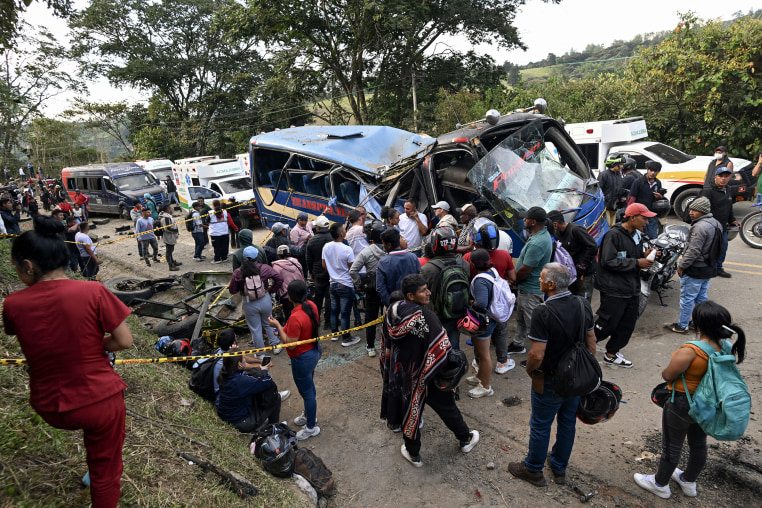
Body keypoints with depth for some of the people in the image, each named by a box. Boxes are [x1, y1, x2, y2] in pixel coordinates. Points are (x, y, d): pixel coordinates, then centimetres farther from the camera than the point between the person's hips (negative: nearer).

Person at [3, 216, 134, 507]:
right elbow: (125, 342, -12)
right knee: (104, 474, 19)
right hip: (100, 401, -3)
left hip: (50, 409, 3)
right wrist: (90, 347, 0)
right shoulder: (93, 291, -19)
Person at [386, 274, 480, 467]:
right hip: (428, 378, -4)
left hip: (403, 375, 4)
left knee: (410, 410, 21)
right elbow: (442, 350, -27)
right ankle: (465, 439, 43)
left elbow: (387, 339, 5)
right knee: (446, 406, 19)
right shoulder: (426, 317, -30)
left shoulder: (393, 311, -10)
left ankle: (413, 453, 38)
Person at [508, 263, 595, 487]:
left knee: (540, 426, 13)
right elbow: (591, 341, 3)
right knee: (568, 423, 22)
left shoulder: (543, 312, -29)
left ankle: (533, 470, 32)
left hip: (550, 382, -6)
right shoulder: (584, 304, -8)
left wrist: (529, 369, -7)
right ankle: (559, 468, 41)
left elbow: (537, 354, -27)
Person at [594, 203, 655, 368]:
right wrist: (636, 262, -20)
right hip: (614, 290, -9)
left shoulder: (636, 235, 11)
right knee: (608, 324, -2)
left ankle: (612, 354, 27)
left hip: (632, 289, 9)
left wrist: (645, 255, 0)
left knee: (628, 324, 13)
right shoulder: (614, 235, -17)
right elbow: (608, 261, -22)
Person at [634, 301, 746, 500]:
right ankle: (689, 481, 48)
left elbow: (668, 375, -21)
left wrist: (665, 372, 0)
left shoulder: (689, 351, -34)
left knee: (672, 446, 13)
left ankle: (660, 484, 34)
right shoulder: (728, 348, -11)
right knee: (698, 444, 25)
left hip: (682, 405, -7)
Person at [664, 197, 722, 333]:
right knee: (701, 297, 19)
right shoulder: (715, 223, 8)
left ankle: (682, 325, 10)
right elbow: (714, 248, 17)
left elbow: (693, 251, -25)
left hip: (695, 271, -10)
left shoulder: (700, 227, -24)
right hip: (709, 268, 10)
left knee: (687, 297, 1)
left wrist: (681, 266, -16)